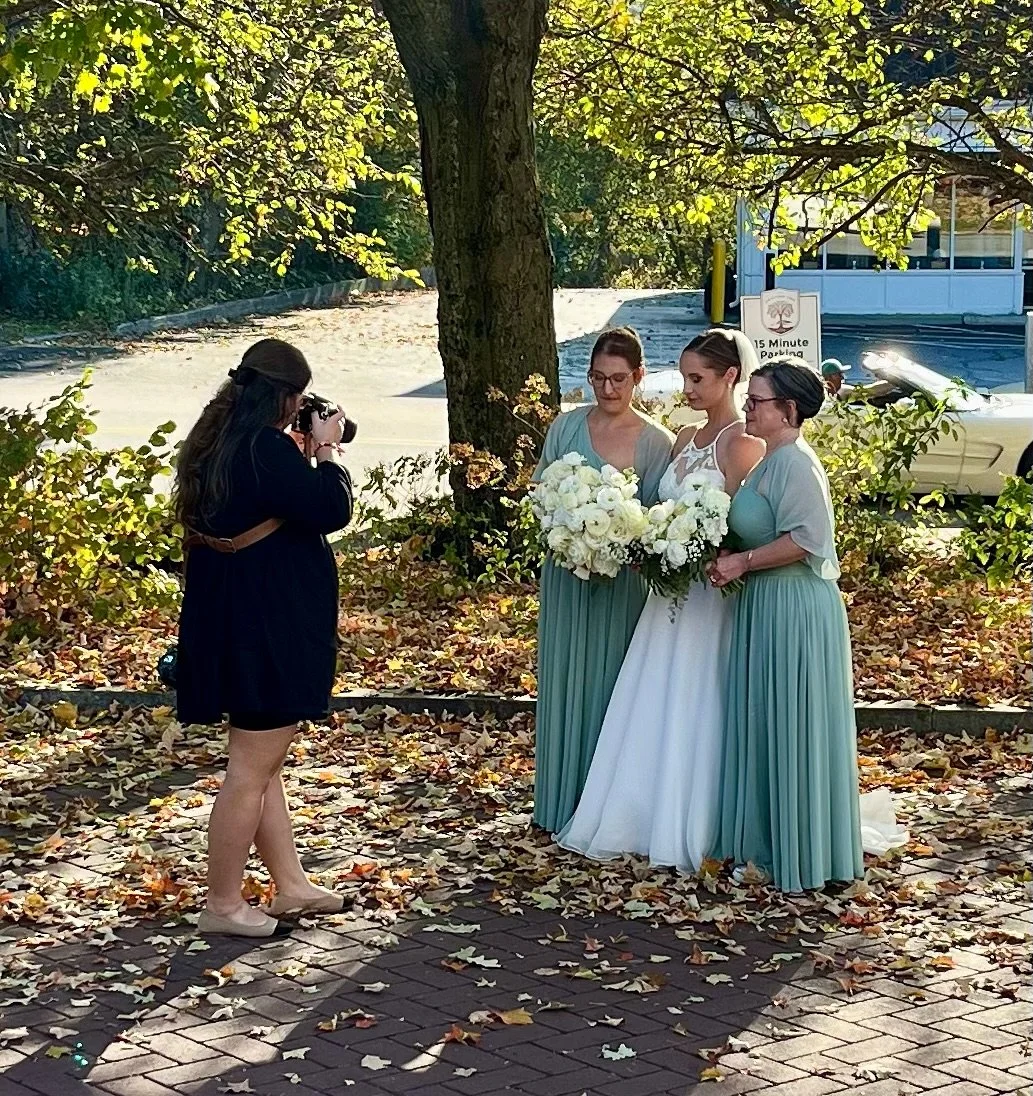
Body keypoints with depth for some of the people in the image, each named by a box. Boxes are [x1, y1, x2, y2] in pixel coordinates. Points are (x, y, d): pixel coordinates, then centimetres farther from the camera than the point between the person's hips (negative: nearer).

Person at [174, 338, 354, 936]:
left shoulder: (216, 444, 7)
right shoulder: (266, 448, -22)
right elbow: (332, 509, -19)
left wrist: (304, 456, 9)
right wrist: (327, 449, -5)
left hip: (229, 624, 10)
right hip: (267, 629, -10)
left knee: (265, 761, 19)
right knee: (252, 769, -1)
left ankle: (290, 884, 29)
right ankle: (224, 904, 7)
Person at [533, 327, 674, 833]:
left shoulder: (656, 442, -5)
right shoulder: (567, 427, 3)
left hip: (622, 578, -3)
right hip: (565, 573, 3)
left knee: (607, 682, 3)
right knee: (563, 681, 8)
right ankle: (562, 803, 17)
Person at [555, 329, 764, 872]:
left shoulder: (742, 445, -12)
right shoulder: (684, 440, 13)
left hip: (712, 599, -8)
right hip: (671, 595, 8)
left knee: (694, 717, -1)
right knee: (651, 716, 10)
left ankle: (693, 835, 9)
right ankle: (646, 823, 19)